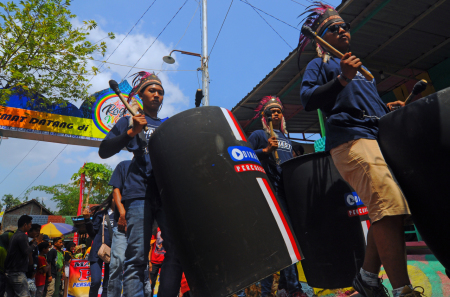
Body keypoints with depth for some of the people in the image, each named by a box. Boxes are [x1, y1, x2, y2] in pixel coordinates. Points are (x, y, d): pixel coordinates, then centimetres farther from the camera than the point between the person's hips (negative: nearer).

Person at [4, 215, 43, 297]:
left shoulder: (15, 235, 16)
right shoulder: (22, 235, -14)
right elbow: (27, 252, -21)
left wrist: (32, 242, 15)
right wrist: (36, 242, -10)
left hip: (9, 272, 10)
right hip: (18, 273, -10)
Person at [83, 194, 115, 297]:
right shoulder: (101, 213, 3)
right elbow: (93, 233, 4)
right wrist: (87, 220, -8)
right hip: (98, 250, -1)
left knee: (107, 285, 6)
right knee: (96, 282, -14)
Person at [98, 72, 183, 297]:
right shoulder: (130, 121, 15)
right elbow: (104, 151, 4)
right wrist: (131, 132, -10)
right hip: (140, 192, -4)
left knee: (178, 251, -5)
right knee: (137, 257, -9)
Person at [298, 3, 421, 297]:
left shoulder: (361, 68, 34)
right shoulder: (320, 64, 12)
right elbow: (308, 100, -5)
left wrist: (388, 107, 16)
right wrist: (341, 79, -18)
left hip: (380, 136, 8)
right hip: (350, 139, -8)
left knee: (388, 207, 1)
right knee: (389, 203, -24)